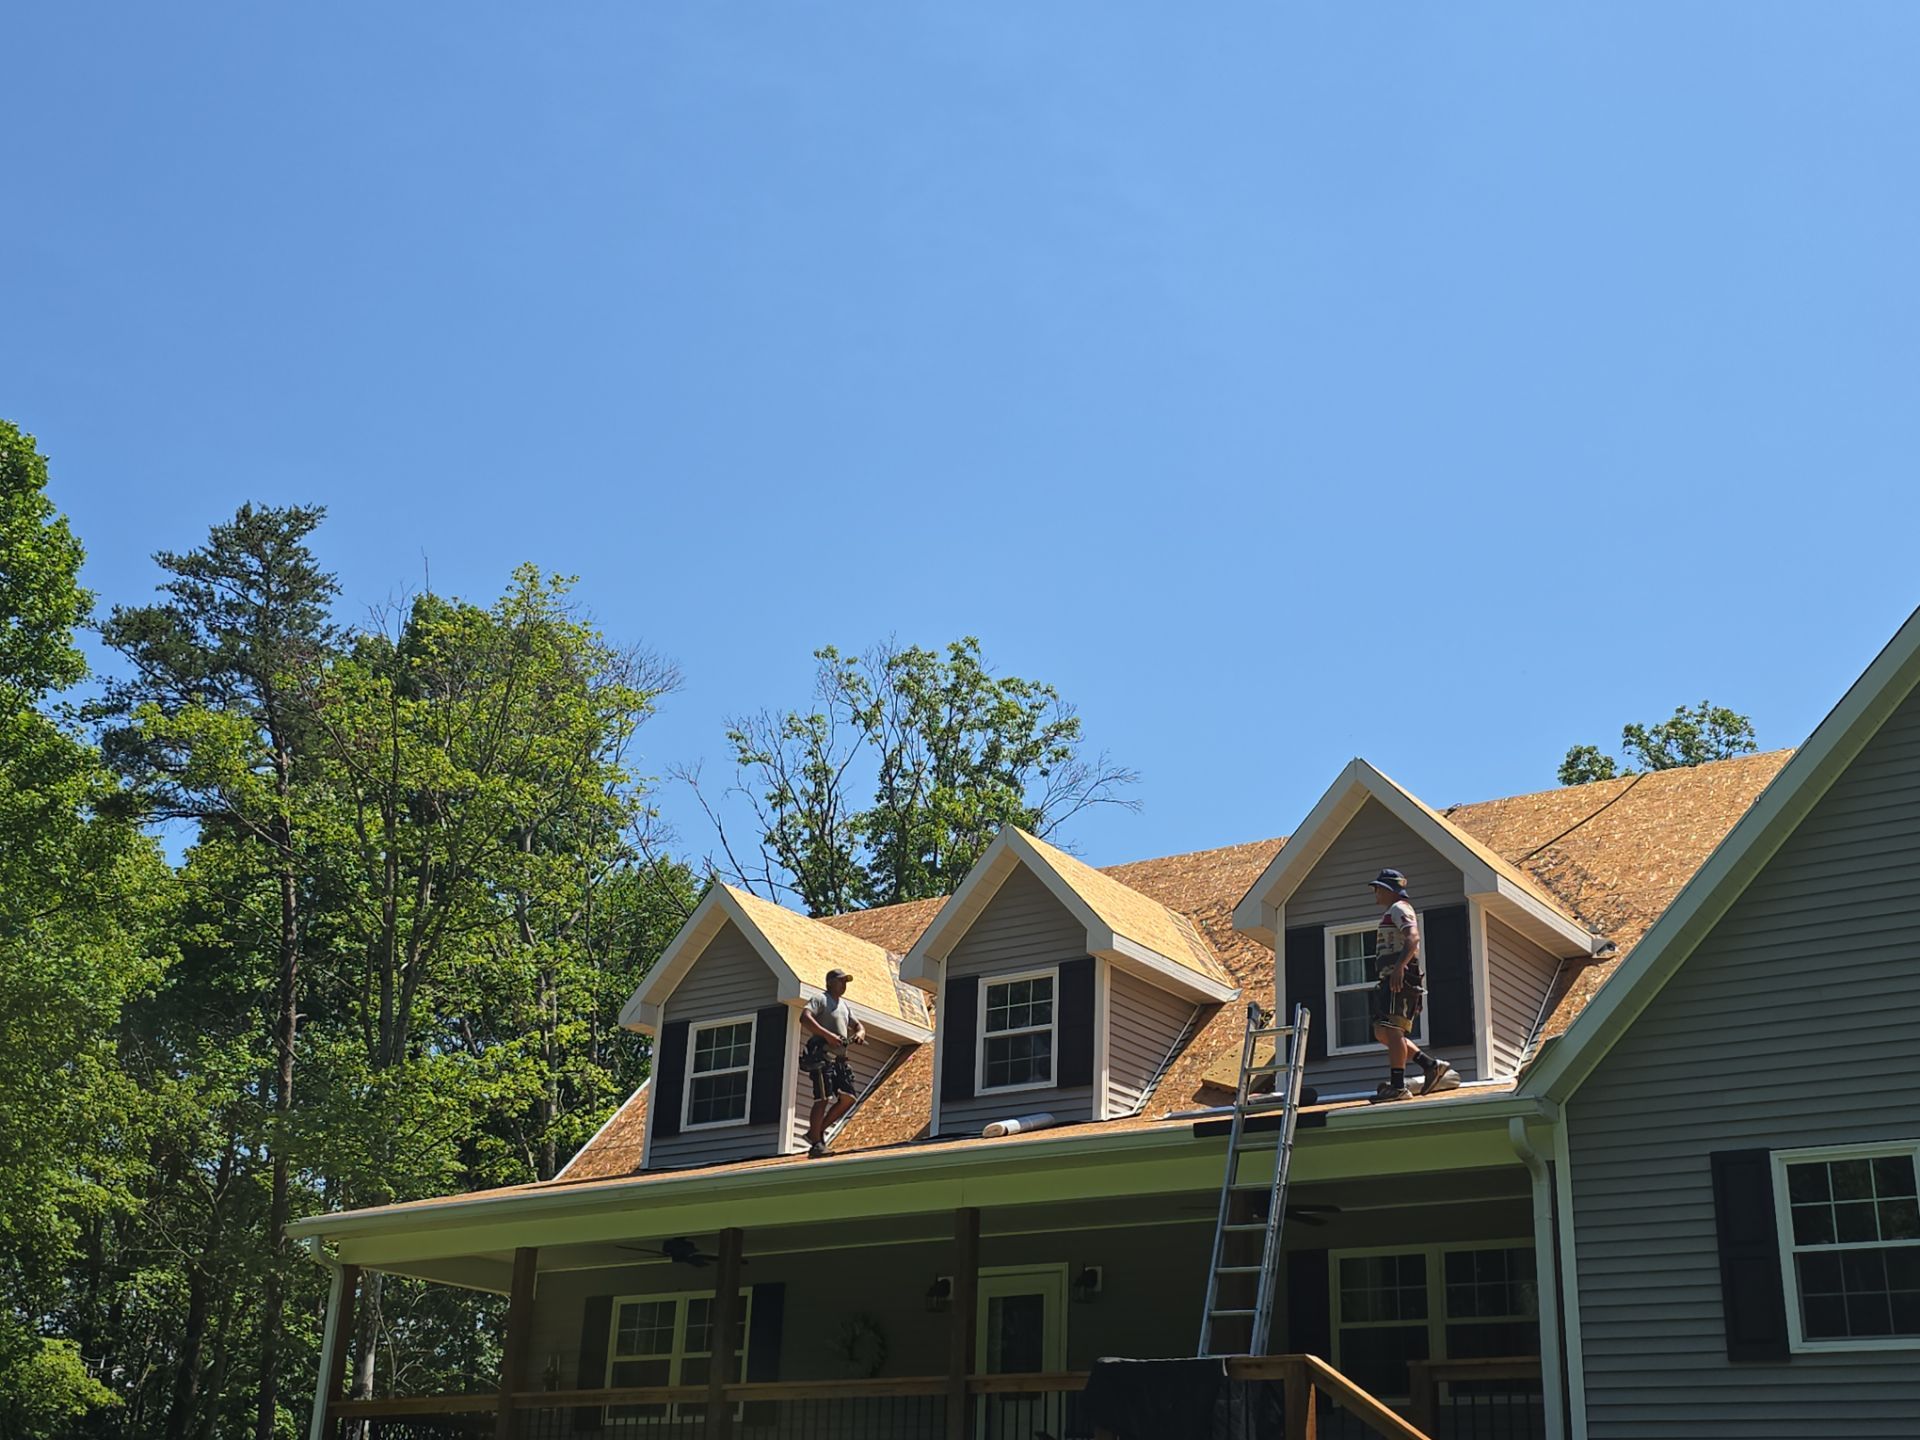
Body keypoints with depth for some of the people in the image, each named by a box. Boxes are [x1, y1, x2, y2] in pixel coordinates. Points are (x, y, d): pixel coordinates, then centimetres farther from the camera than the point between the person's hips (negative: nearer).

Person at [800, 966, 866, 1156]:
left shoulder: (845, 1005, 25)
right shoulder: (820, 999, 0)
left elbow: (857, 1025, 27)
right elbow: (805, 1018, -17)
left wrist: (859, 1033, 1)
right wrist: (827, 1035, -25)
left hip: (839, 1058, 8)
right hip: (822, 1055, -8)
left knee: (848, 1098, 0)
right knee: (823, 1099, -14)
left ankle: (817, 1131, 10)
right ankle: (815, 1144, -12)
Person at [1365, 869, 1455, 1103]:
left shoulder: (1398, 909, -2)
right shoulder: (1390, 914, 29)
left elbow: (1413, 938, -20)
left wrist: (1399, 967, -31)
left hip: (1399, 977, -10)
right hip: (1389, 980, 10)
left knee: (1392, 1030, -13)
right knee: (1382, 1033, 6)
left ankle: (1397, 1086, -15)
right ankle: (1432, 1065, 6)